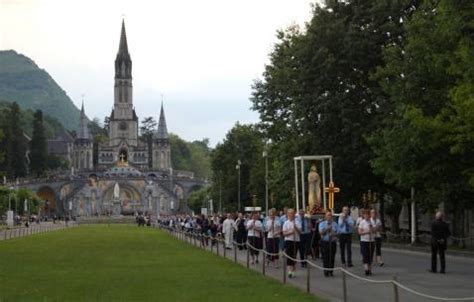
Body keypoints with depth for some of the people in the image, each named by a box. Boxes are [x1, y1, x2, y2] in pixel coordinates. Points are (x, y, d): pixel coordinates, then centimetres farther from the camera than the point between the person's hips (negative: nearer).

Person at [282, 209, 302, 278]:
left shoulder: (297, 222, 4)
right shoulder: (286, 223, 2)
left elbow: (300, 232, -2)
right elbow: (284, 233, -3)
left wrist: (295, 227, -18)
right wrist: (290, 232, -18)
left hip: (296, 240, 2)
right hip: (288, 240, -2)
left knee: (294, 256, 7)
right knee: (289, 256, -10)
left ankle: (293, 271, 17)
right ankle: (289, 271, -12)